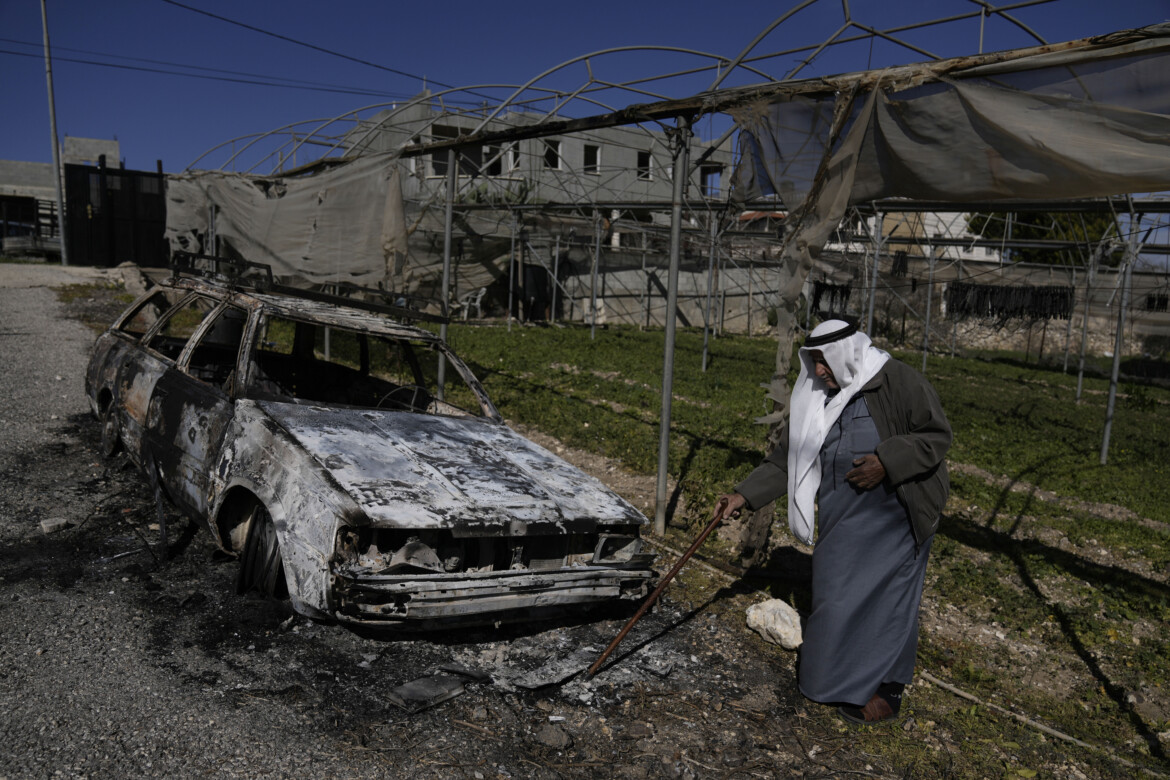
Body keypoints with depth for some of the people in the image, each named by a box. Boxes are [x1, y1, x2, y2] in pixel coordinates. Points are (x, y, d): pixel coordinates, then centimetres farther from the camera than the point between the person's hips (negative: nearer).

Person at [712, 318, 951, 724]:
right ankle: (841, 674, 33)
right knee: (836, 595, 12)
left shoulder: (898, 382, -17)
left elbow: (937, 434, -14)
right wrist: (744, 495, -8)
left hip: (894, 518, -5)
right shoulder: (815, 399, -1)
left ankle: (885, 690, 20)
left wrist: (887, 461, -26)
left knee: (884, 597, 3)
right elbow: (786, 459, 1)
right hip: (841, 519, 6)